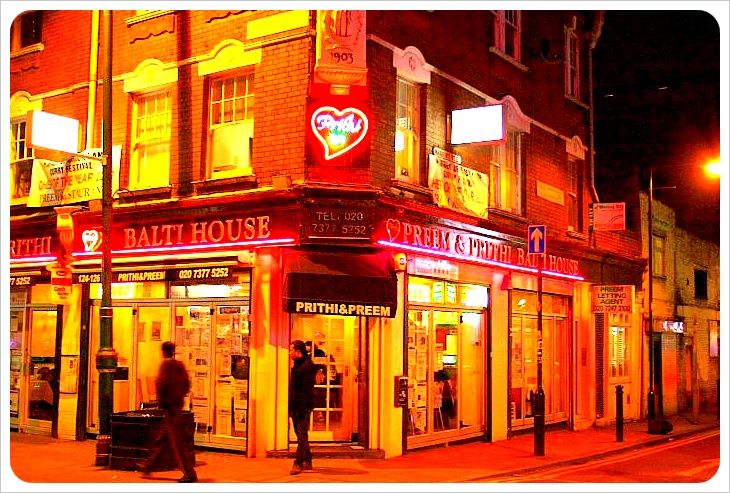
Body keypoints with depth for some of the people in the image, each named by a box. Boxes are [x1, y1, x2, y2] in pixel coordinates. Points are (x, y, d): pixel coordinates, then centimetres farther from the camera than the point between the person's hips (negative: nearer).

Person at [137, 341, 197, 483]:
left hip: (168, 404, -8)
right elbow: (186, 384, 13)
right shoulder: (180, 365, 11)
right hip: (178, 403, 8)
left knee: (176, 441, -6)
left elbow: (162, 382, -20)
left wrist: (161, 400, -7)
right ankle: (148, 465, 33)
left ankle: (189, 474, -7)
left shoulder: (165, 364, -10)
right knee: (162, 437, 19)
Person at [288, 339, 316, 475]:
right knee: (301, 435, 14)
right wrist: (291, 407, 18)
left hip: (303, 407, -10)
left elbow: (307, 390, -20)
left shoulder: (307, 366, -14)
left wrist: (302, 408, -24)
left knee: (302, 435, -8)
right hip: (296, 406, 10)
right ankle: (307, 461, 22)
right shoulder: (297, 365, 17)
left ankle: (299, 463, -8)